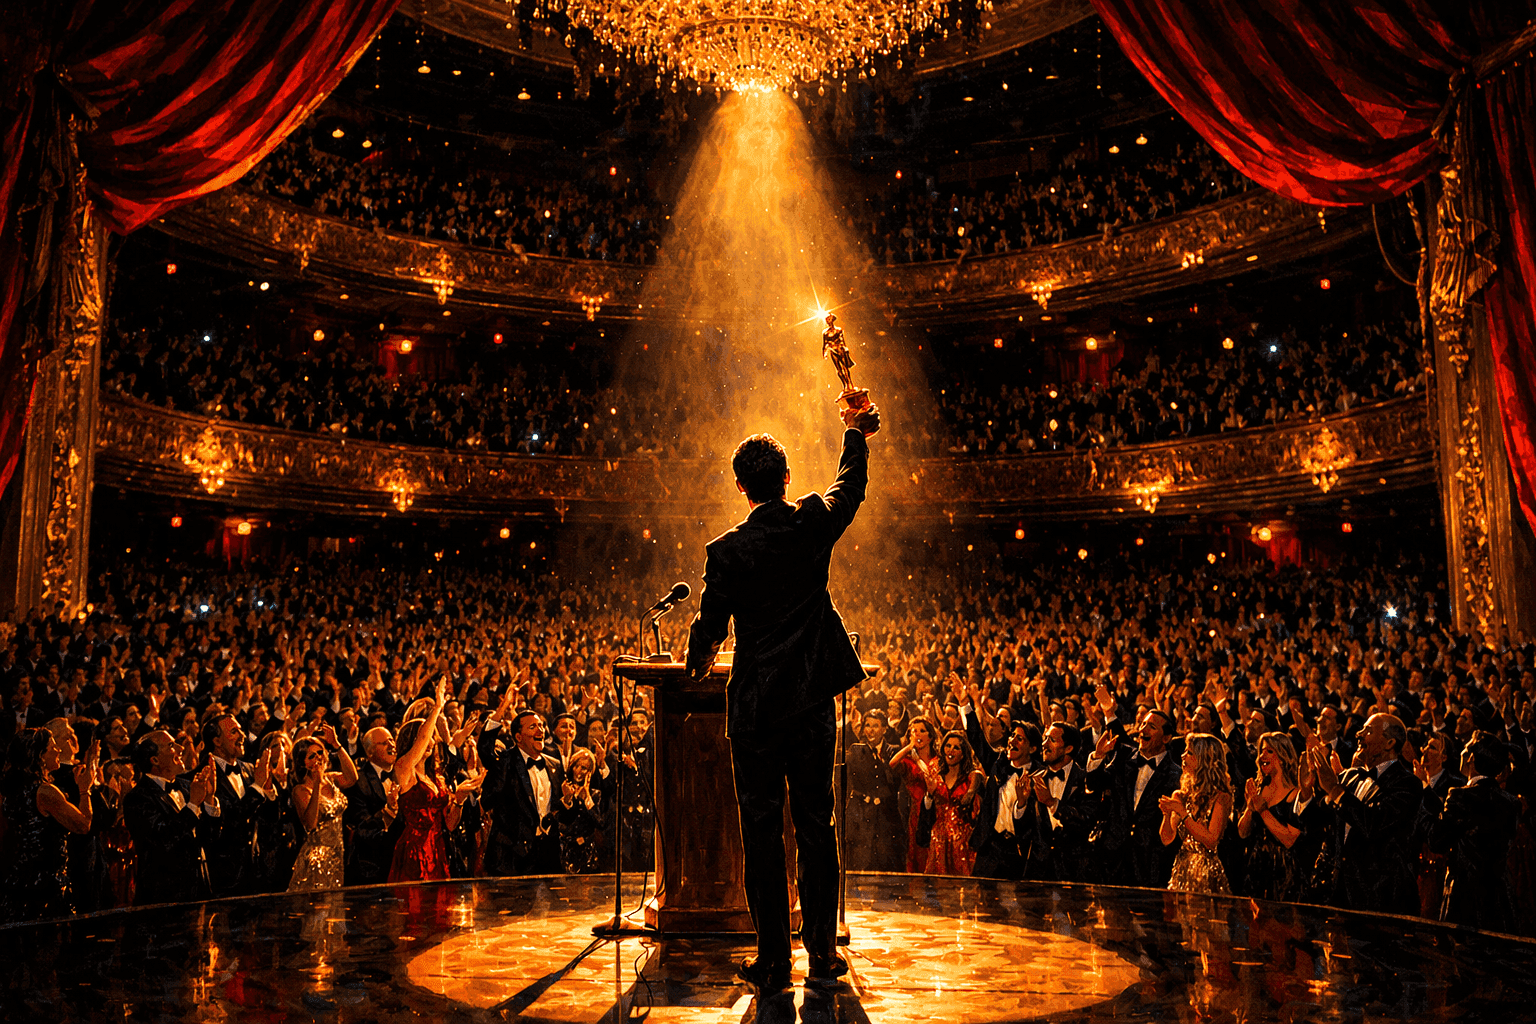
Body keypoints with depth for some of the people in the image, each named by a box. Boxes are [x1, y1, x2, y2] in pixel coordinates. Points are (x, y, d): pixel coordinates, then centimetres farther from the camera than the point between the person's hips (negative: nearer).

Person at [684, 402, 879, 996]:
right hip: (813, 702, 3)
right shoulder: (813, 524, -3)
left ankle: (773, 964, 9)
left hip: (755, 707, -3)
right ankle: (823, 955, 18)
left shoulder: (727, 551, -10)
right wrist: (855, 433, 34)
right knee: (815, 825, 11)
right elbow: (851, 486, 17)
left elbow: (709, 628, -1)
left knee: (761, 832, 4)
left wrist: (697, 662, 21)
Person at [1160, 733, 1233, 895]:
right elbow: (1166, 839, 7)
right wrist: (1167, 814, -10)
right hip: (1182, 869, 5)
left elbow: (1211, 840, -16)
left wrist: (1183, 813, -16)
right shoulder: (1182, 795, 8)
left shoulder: (1220, 797, -9)